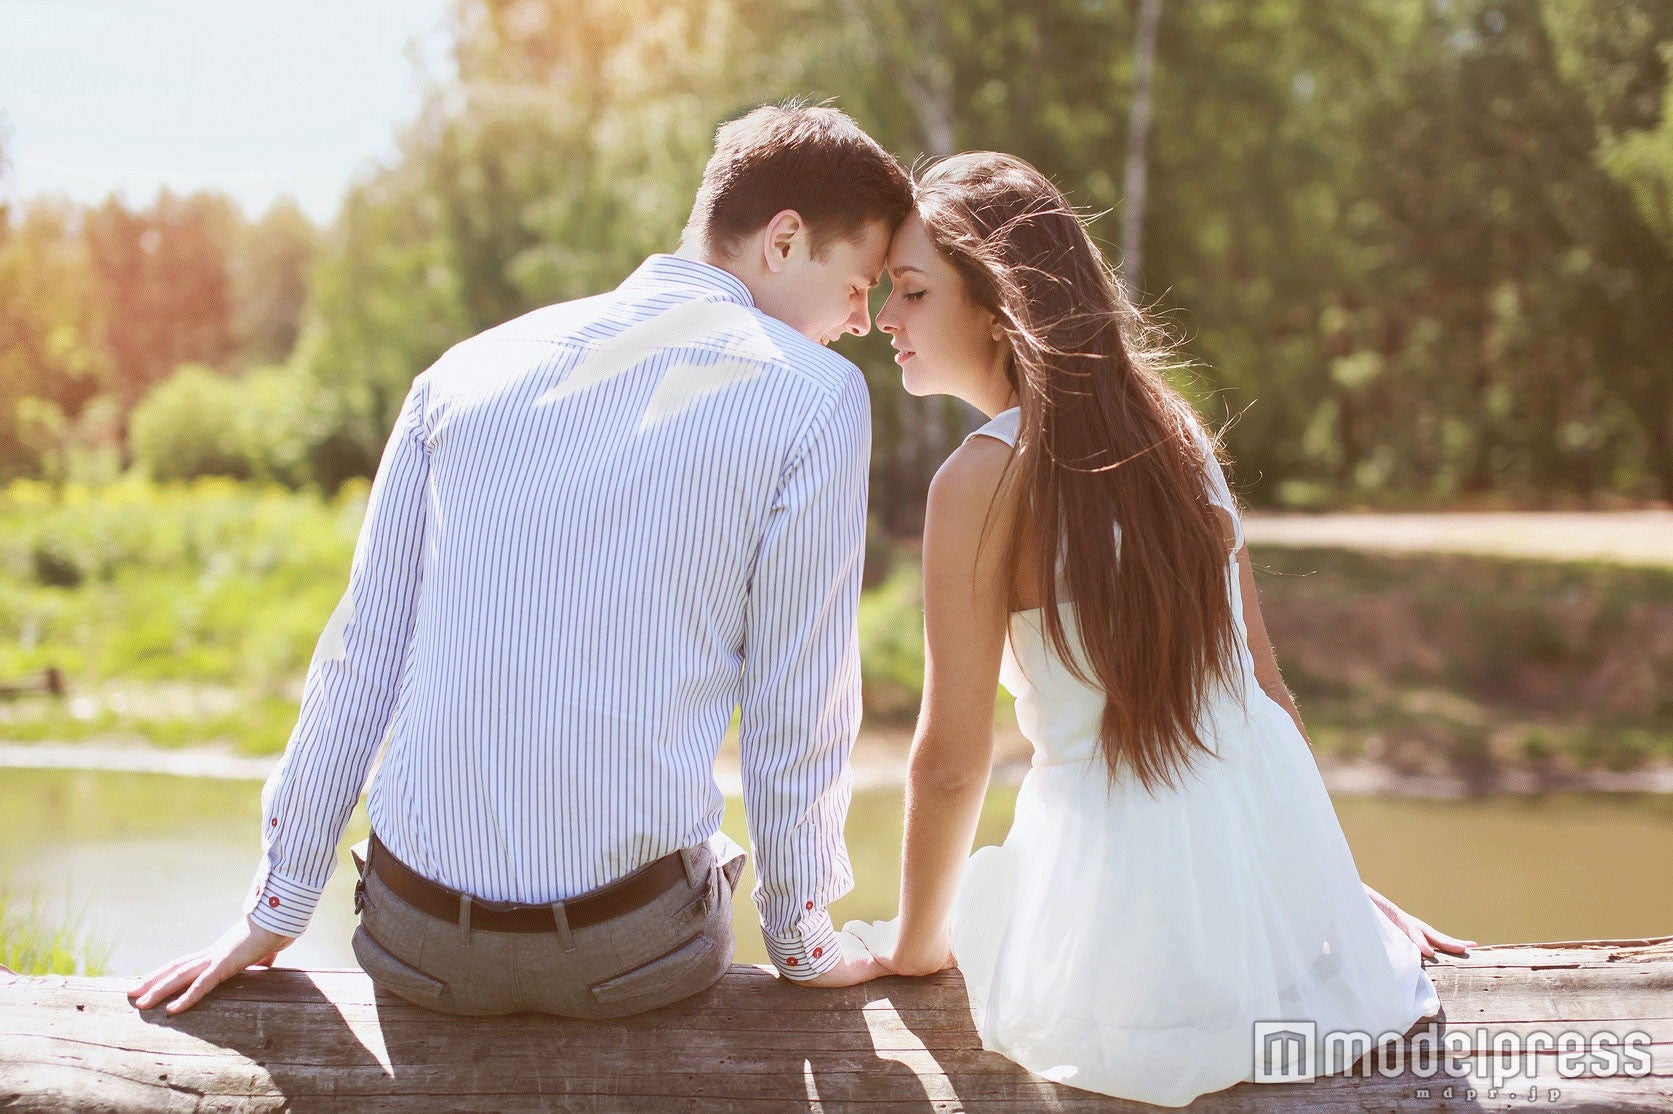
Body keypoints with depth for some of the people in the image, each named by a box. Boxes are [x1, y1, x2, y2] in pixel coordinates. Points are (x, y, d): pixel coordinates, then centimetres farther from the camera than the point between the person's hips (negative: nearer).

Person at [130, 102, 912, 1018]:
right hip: (630, 957, -3)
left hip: (420, 943, 3)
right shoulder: (815, 400, -6)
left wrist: (276, 910, 16)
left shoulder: (471, 368, 7)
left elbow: (361, 656, 8)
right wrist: (803, 947, 9)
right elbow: (795, 705, -5)